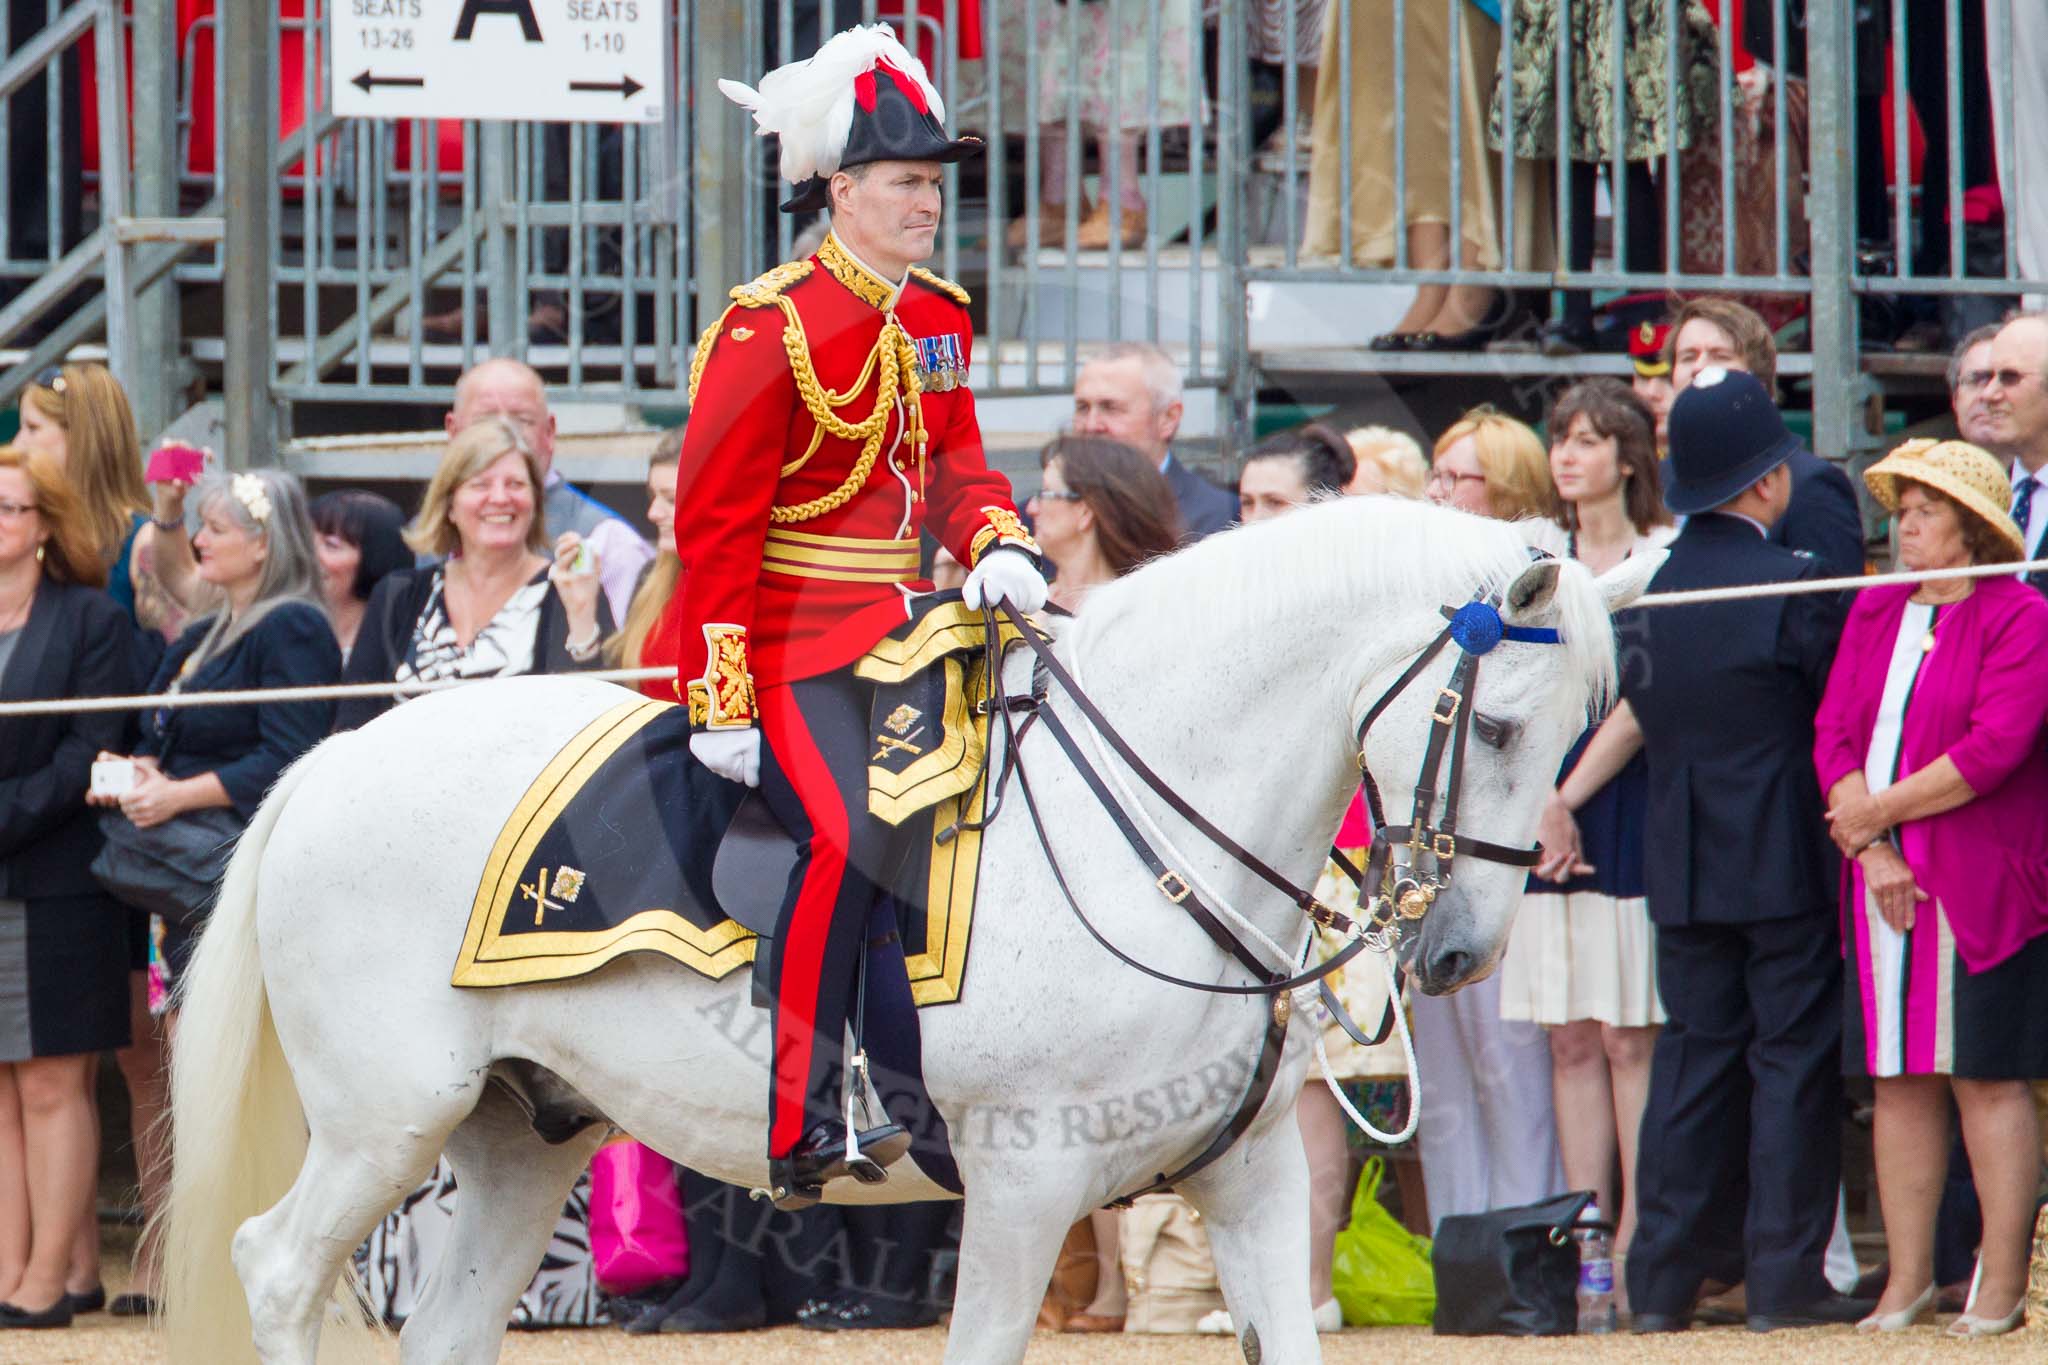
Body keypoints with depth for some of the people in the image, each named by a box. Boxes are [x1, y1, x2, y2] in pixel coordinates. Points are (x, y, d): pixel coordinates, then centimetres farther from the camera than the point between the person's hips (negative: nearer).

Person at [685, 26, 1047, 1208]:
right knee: (849, 836, -23)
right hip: (790, 633, -8)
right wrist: (721, 703, -17)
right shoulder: (772, 330, -12)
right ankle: (804, 1131, -21)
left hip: (896, 624, 8)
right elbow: (715, 522, -13)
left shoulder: (940, 321, 11)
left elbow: (955, 466, 16)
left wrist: (998, 546, -9)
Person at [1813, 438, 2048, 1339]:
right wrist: (1872, 852, -9)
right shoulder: (1874, 614, 12)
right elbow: (1834, 734, 5)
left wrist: (1875, 811, -10)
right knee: (1899, 1079, 5)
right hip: (1881, 885, 5)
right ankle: (1909, 1277, 10)